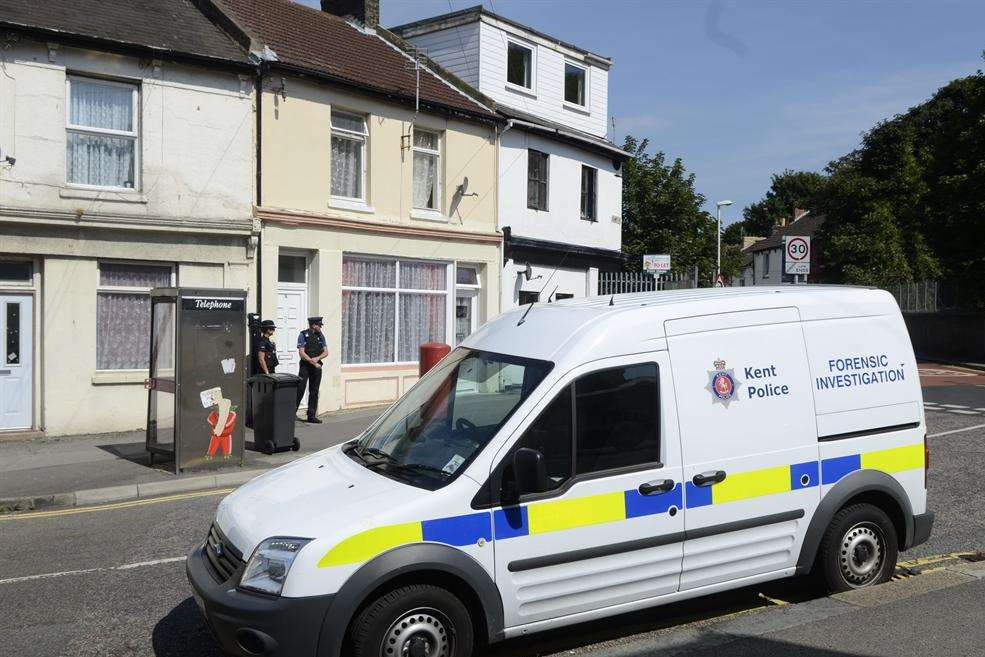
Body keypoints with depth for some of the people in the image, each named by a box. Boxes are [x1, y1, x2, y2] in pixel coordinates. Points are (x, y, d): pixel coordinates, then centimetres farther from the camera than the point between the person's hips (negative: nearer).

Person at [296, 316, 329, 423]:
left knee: (314, 392, 7)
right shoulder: (303, 335, -6)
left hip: (317, 367, 5)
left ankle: (312, 415, 11)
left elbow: (326, 352, 6)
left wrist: (317, 358, -12)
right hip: (305, 366, -5)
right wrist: (313, 362, -14)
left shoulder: (320, 336, 10)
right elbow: (301, 353, -11)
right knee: (300, 390, -9)